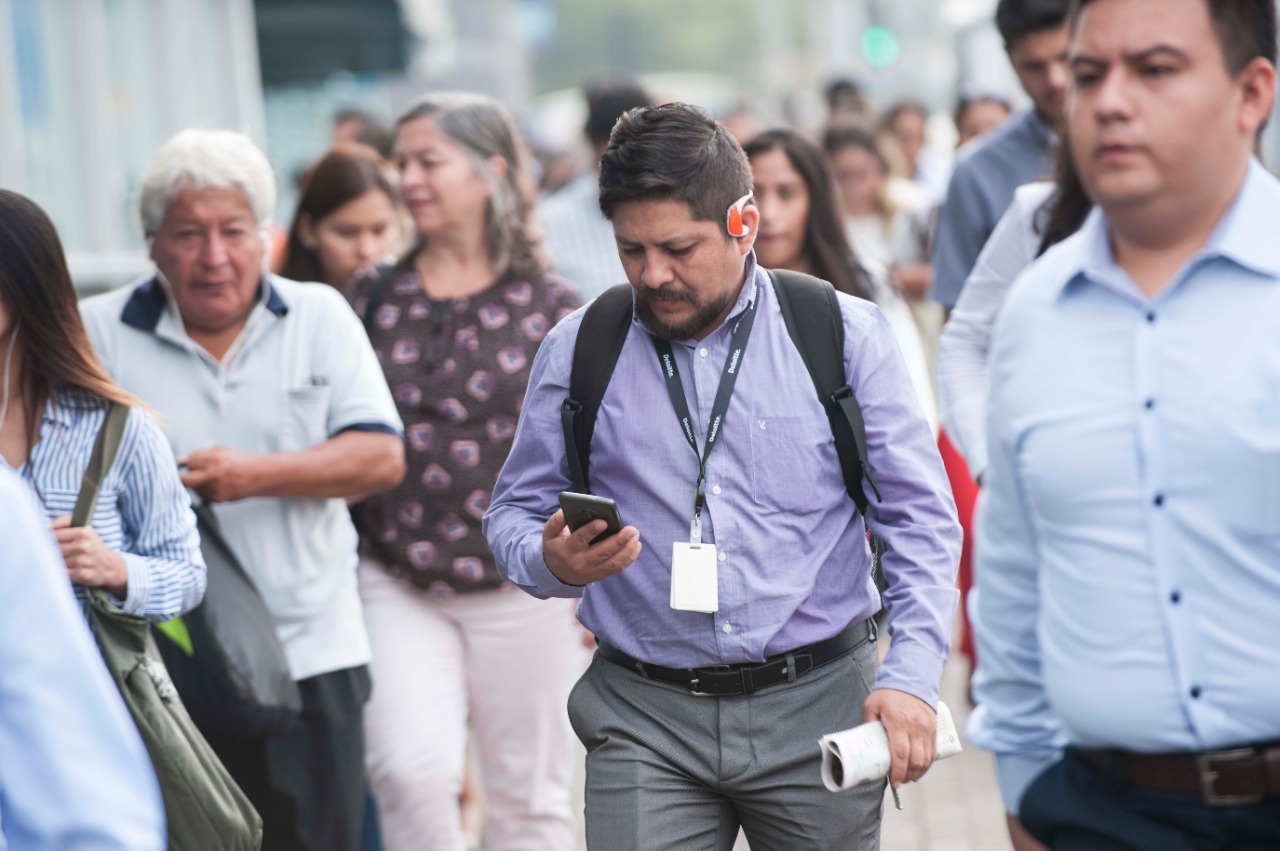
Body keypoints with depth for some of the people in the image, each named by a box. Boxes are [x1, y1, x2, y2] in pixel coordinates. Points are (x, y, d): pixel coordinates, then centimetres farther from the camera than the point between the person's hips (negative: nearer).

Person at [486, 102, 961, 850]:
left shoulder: (846, 335, 1)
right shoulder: (578, 350, 5)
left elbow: (919, 516, 0)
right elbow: (516, 513, 10)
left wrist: (912, 676, -11)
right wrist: (552, 562, -14)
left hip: (818, 705, 0)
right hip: (645, 719, 1)